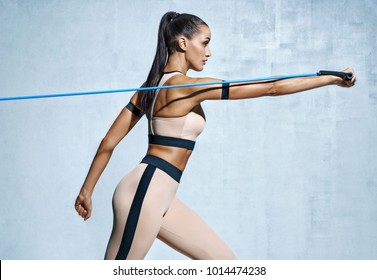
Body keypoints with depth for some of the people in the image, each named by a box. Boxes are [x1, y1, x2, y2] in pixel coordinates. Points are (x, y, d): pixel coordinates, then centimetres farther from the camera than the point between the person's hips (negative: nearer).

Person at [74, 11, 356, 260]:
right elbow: (271, 88, -15)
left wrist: (87, 190, 17)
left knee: (224, 260, 10)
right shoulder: (188, 86, -15)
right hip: (145, 193, -10)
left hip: (159, 197, 10)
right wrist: (332, 78, -8)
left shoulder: (154, 85, 11)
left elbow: (109, 142, 11)